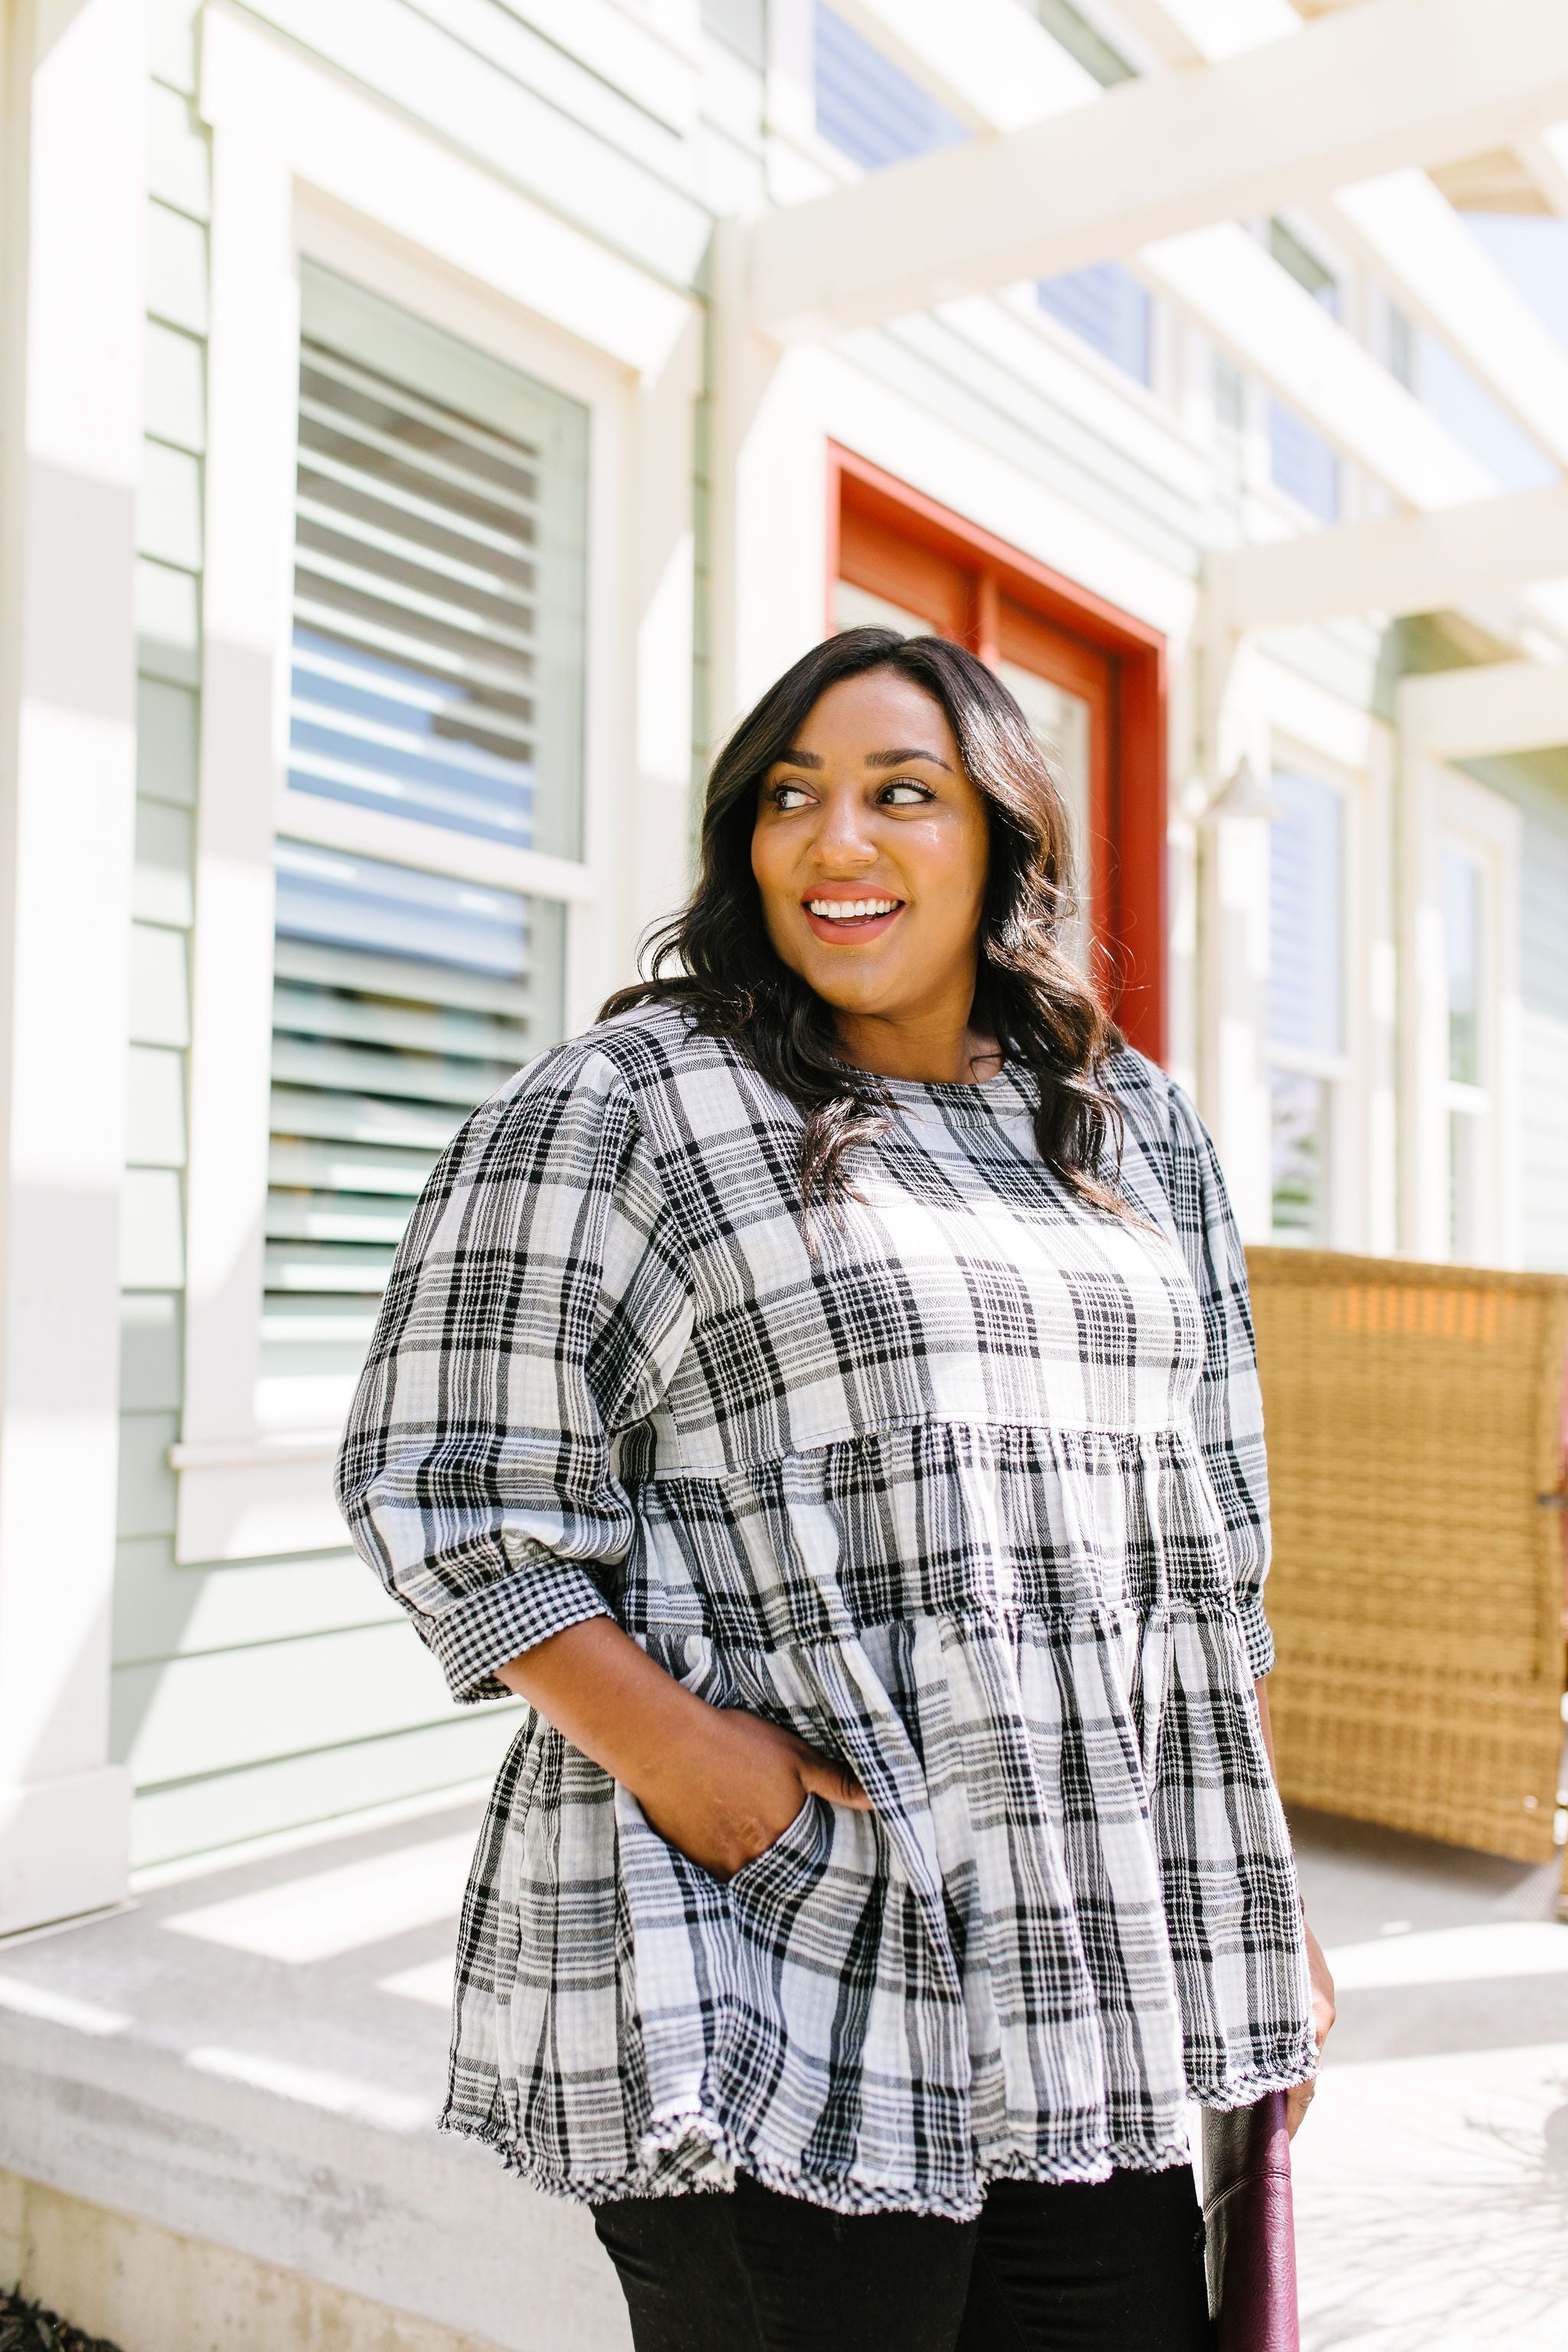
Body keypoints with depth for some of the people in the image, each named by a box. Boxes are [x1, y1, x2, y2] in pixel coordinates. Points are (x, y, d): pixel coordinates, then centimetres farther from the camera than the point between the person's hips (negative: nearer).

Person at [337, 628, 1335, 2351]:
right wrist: (666, 1750, -18)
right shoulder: (623, 1103, -4)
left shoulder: (1136, 1134, 13)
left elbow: (1206, 1551, 15)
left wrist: (1267, 1914, 14)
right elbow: (445, 1484, -7)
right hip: (776, 1986, -4)